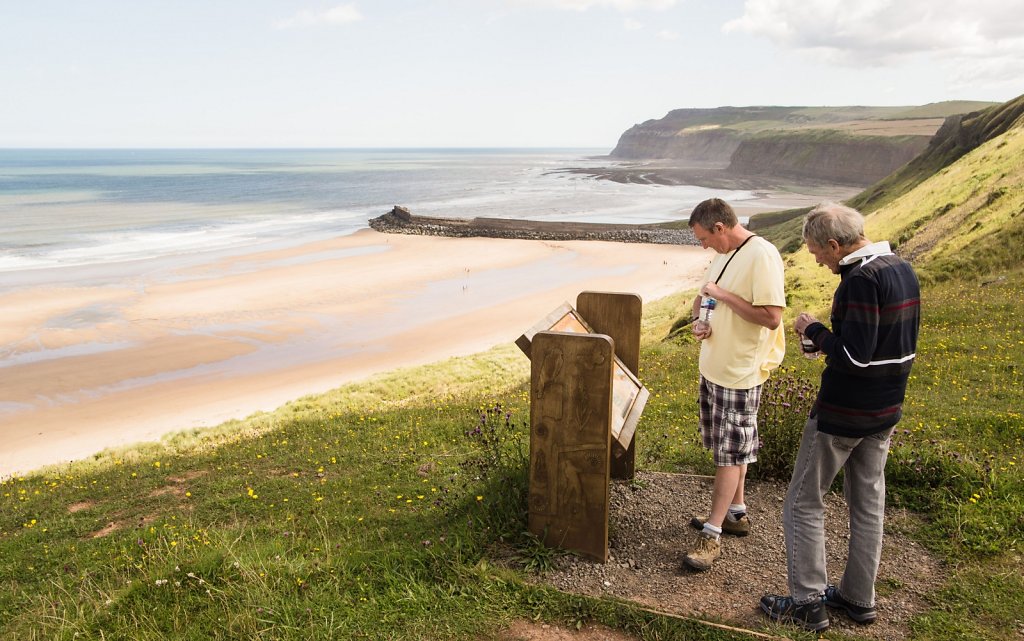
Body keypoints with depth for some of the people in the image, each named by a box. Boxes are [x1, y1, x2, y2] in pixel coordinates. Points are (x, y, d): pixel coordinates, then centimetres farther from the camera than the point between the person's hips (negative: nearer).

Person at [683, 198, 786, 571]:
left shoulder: (761, 256, -19)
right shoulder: (724, 255, 9)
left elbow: (771, 317, -25)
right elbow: (702, 297, 21)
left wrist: (725, 295, -22)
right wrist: (699, 320, 0)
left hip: (740, 374, -9)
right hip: (712, 367, 9)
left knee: (730, 452, 0)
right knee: (727, 446, 18)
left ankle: (712, 534, 6)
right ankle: (735, 513, 33)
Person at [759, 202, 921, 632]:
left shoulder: (862, 279, -22)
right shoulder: (903, 270, 6)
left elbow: (855, 355, -27)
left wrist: (813, 330, -11)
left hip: (842, 412, -9)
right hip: (886, 409, 9)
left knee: (803, 503, 5)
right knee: (868, 504, 17)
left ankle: (807, 604, 12)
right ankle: (859, 599, 30)